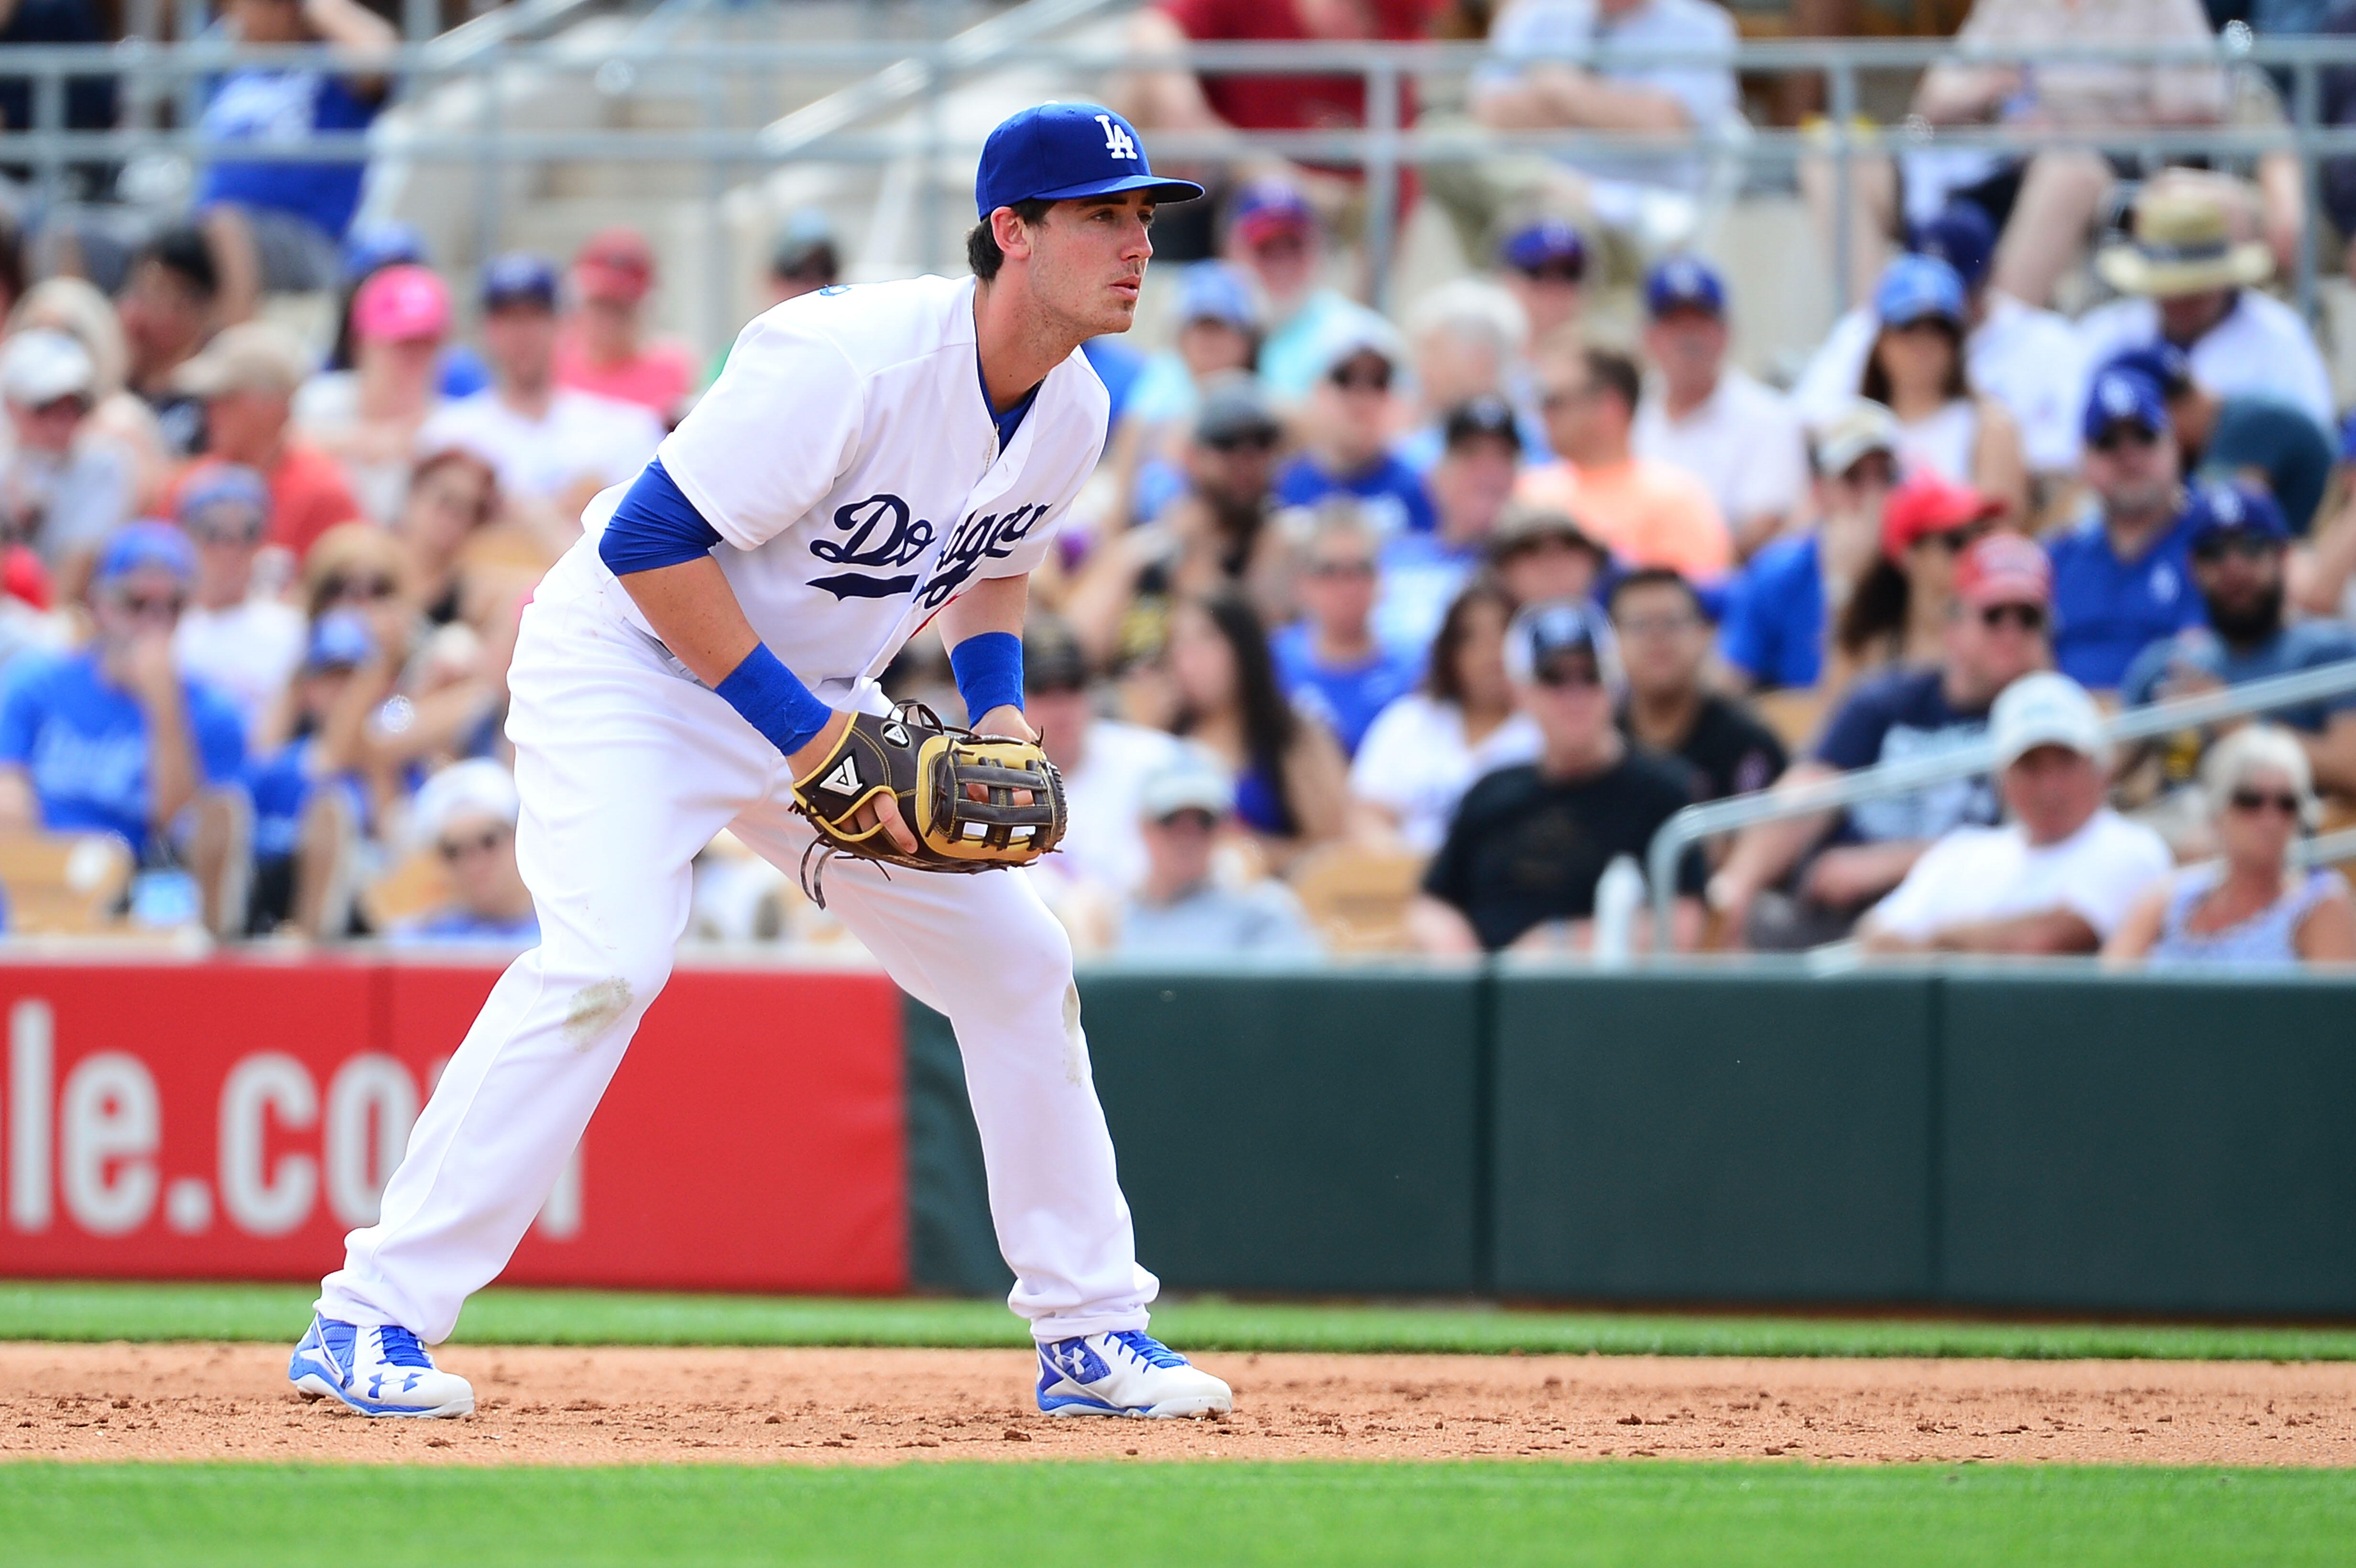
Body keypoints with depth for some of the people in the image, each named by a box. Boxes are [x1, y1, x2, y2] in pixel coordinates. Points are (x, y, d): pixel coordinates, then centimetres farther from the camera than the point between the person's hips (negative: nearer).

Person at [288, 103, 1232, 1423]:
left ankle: (1089, 1332, 16)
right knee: (610, 956, -28)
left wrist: (999, 710, -1)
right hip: (630, 663, -8)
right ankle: (372, 1319, -26)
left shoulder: (1075, 410, -3)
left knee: (1017, 960, 4)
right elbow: (650, 542, -28)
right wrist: (808, 736, -27)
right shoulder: (852, 360, -29)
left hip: (817, 702, 8)